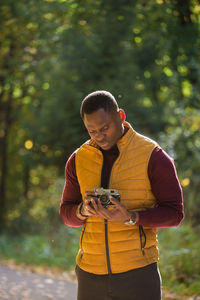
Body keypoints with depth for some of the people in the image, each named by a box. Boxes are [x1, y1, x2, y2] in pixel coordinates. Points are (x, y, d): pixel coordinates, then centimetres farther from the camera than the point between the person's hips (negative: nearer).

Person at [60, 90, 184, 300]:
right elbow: (66, 213, 13)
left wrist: (130, 218, -21)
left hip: (137, 273, -3)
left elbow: (174, 213, -5)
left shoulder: (153, 157, -5)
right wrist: (83, 210, -12)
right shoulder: (78, 159, 7)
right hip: (90, 272, 4)